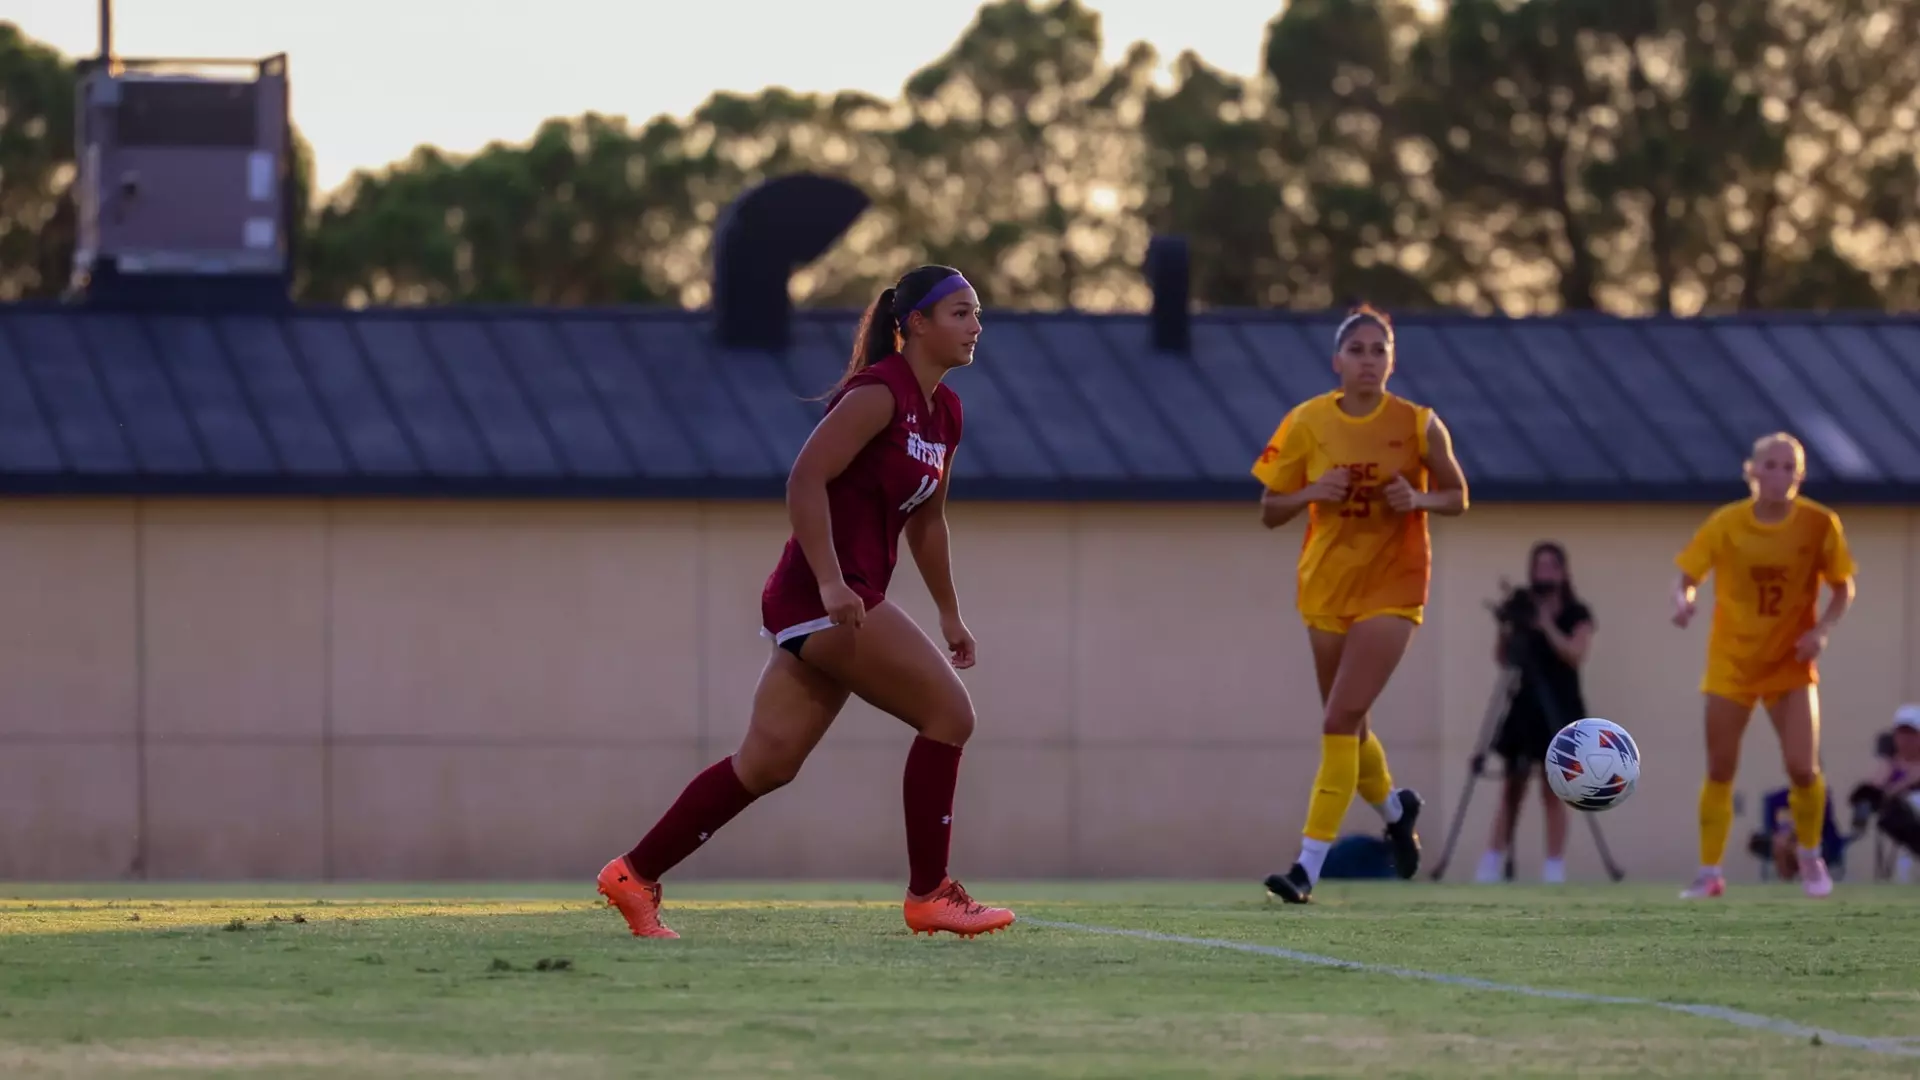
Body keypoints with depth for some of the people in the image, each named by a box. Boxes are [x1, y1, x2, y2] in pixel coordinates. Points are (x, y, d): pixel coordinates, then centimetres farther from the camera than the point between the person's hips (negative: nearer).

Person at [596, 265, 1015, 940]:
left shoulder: (944, 413, 15)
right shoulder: (880, 392, -13)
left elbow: (926, 521, 28)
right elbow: (805, 479, -21)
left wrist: (949, 614, 28)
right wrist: (830, 582, -27)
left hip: (842, 602, 9)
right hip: (824, 596, -9)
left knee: (767, 763, 8)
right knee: (947, 712, -9)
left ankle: (635, 874, 12)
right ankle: (929, 895, -3)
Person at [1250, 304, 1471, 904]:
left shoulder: (1418, 424, -9)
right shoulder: (1307, 422, -4)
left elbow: (1457, 495, 4)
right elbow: (1270, 511, 1)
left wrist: (1418, 499, -18)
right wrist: (1312, 492, -19)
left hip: (1392, 586, -4)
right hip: (1326, 585, 4)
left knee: (1341, 720, -15)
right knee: (1347, 725, 14)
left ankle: (1309, 865, -14)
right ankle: (1395, 807, 46)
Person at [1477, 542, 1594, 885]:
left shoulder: (1576, 614, 0)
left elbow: (1575, 654, -14)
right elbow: (1501, 657, 4)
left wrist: (1546, 624, -18)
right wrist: (1506, 626, -12)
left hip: (1558, 708, -3)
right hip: (1523, 706, 3)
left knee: (1553, 790, -5)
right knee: (1513, 787, 1)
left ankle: (1555, 869, -4)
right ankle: (1492, 865, -1)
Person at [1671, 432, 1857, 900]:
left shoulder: (1819, 524, -10)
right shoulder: (1726, 524, -10)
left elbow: (1843, 587, 1)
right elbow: (1686, 577, -5)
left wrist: (1823, 629, -16)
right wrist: (1683, 602, -28)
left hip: (1792, 664, -1)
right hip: (1731, 663, 1)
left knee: (1803, 769, -11)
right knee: (1719, 772, 2)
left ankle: (1810, 858, 15)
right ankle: (1710, 872, 13)